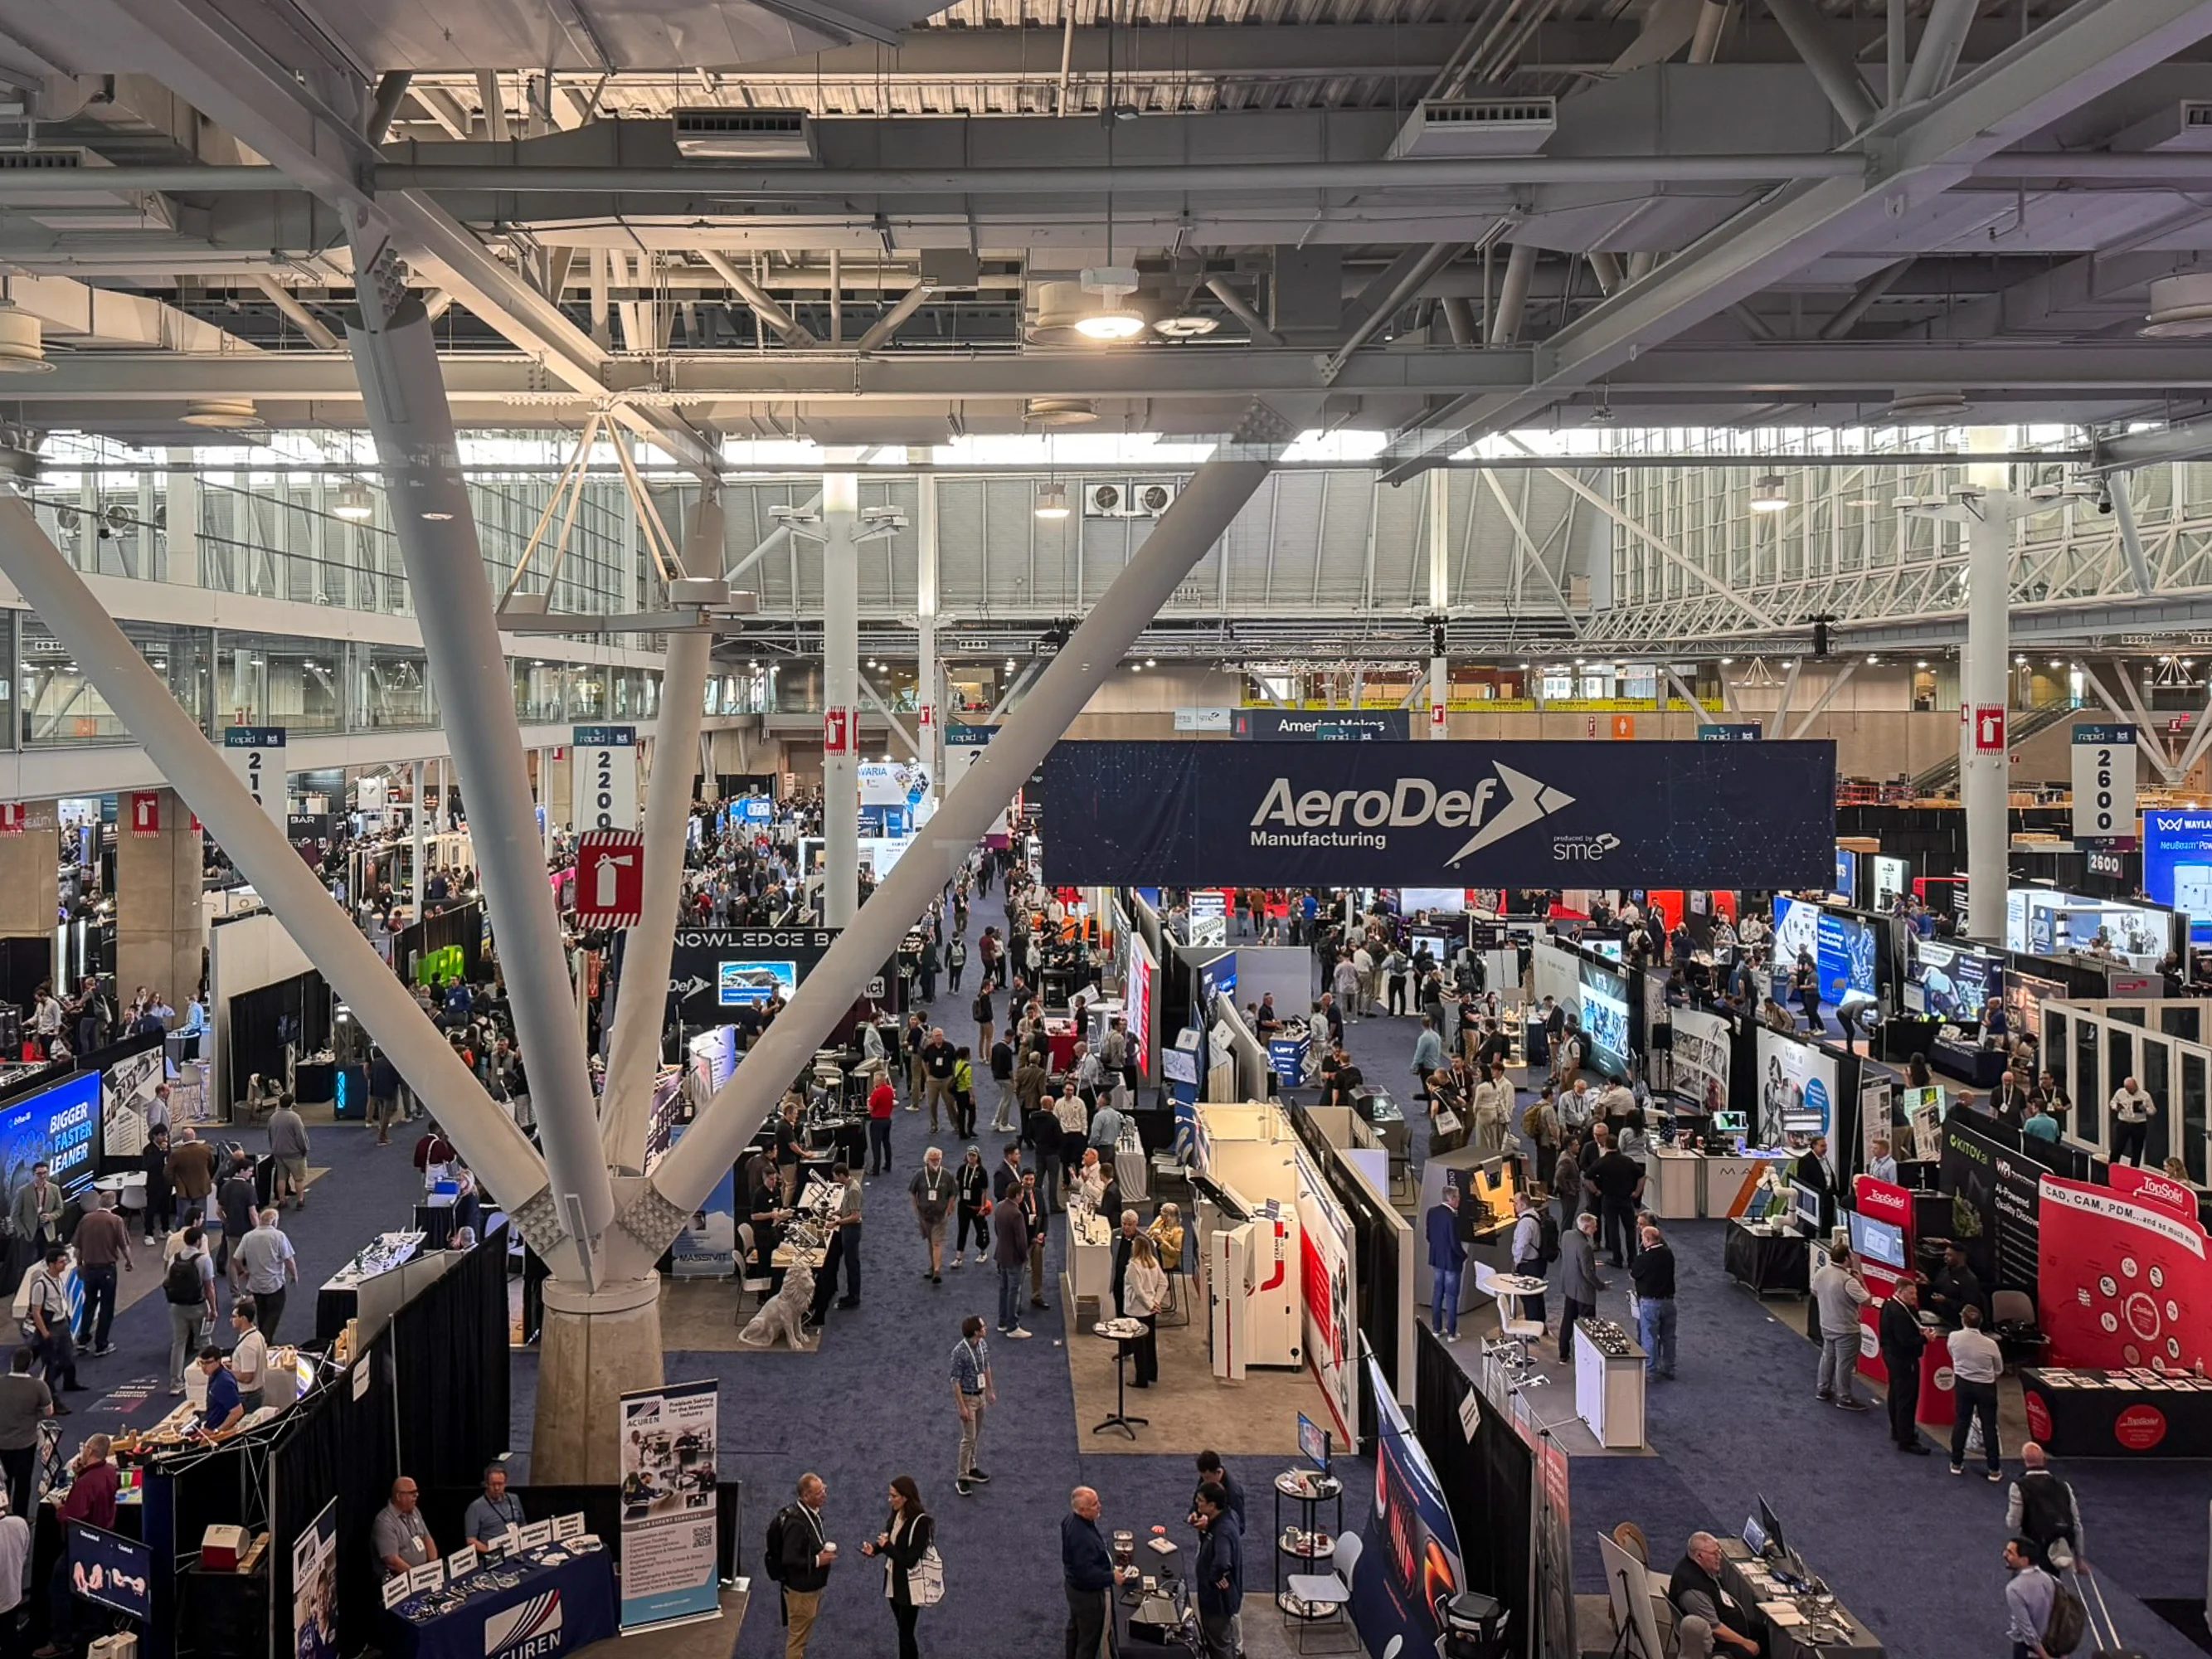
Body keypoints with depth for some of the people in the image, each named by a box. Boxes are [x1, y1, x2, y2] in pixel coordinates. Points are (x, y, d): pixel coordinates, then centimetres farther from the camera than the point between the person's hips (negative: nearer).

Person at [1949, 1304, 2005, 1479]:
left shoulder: (1954, 1338, -15)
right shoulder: (1990, 1344, -20)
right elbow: (1999, 1370, -5)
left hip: (1962, 1384, 2)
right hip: (1985, 1386, -2)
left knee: (1960, 1422, 14)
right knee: (1989, 1426, 7)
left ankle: (1956, 1463, 21)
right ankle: (1994, 1469, 12)